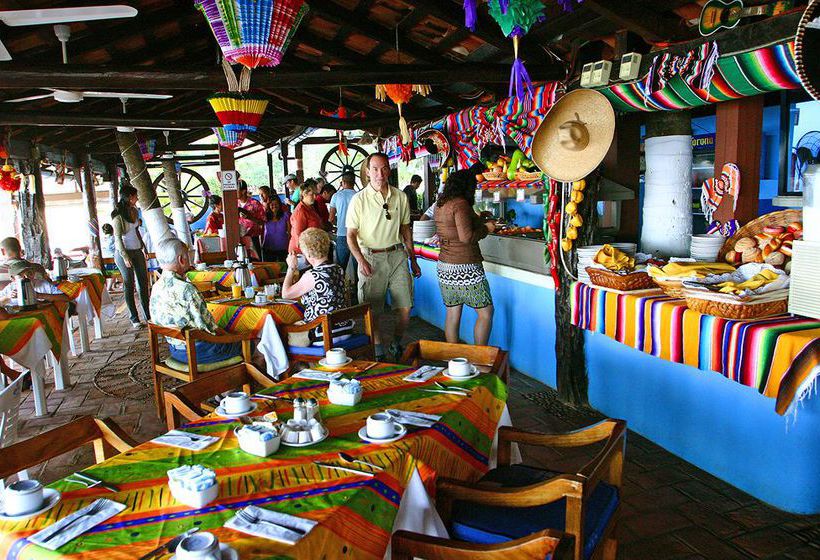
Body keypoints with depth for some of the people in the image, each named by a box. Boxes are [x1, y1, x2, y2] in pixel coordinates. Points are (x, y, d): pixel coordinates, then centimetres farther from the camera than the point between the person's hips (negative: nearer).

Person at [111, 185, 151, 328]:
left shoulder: (133, 211, 9)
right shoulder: (118, 214, -12)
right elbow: (118, 238, -14)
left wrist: (143, 246, 18)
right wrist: (125, 257, -19)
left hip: (137, 251, 7)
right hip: (124, 252, -7)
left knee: (143, 282, 6)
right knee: (129, 284, 0)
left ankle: (148, 315, 11)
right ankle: (134, 318, 5)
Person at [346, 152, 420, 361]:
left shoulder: (400, 197, 6)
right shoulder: (359, 200, -5)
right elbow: (351, 234, -5)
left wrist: (413, 260, 16)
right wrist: (361, 261, -20)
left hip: (397, 255, 3)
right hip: (371, 257, -3)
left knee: (405, 307, 2)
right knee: (372, 311, 3)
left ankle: (396, 345, 25)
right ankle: (379, 352, 19)